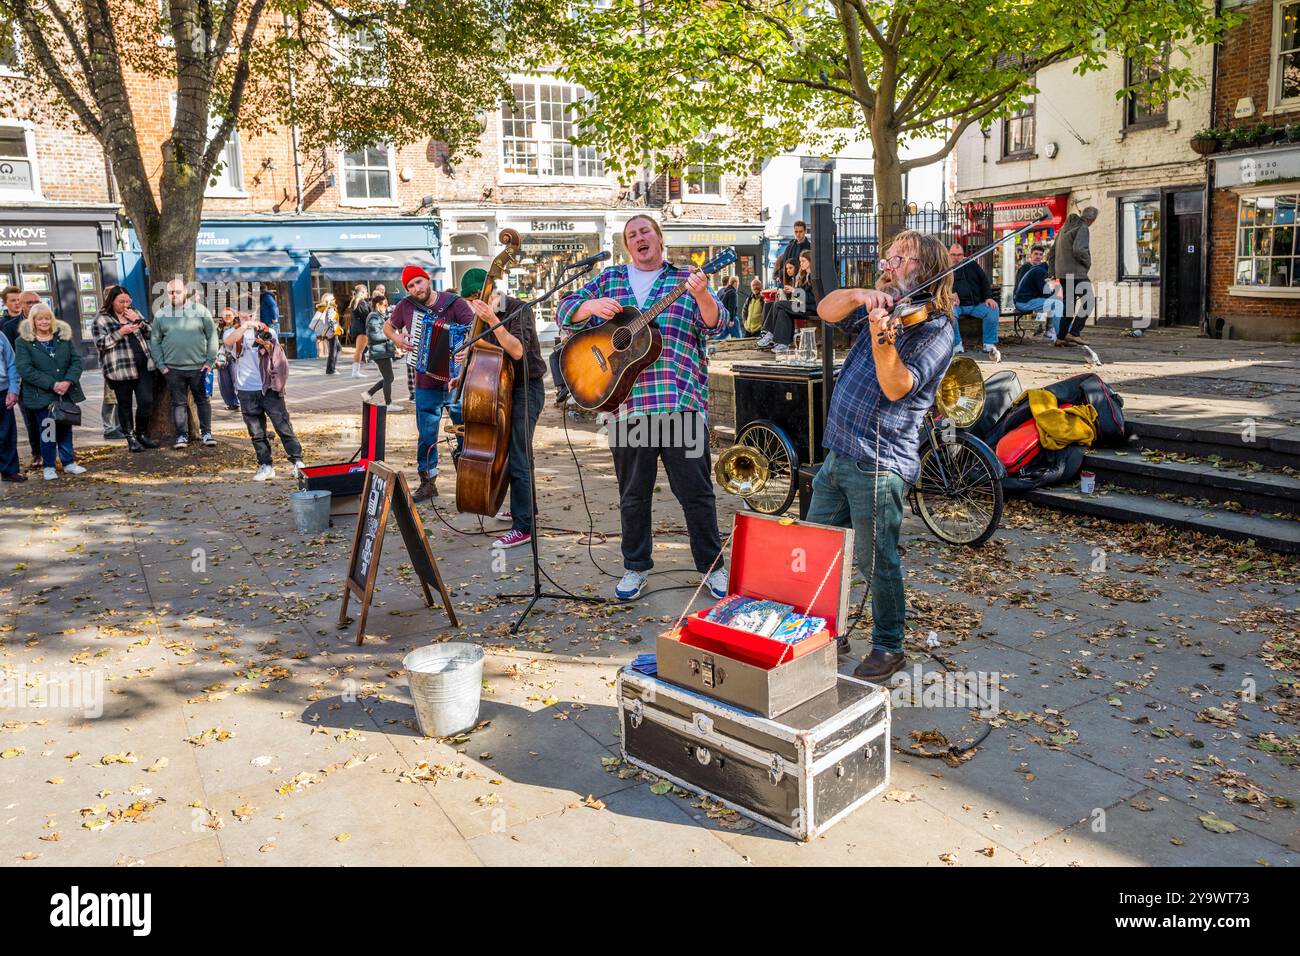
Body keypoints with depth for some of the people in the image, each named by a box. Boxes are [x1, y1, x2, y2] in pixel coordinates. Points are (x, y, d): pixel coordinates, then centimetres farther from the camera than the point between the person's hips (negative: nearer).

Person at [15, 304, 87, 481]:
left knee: (65, 429, 12)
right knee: (47, 430, 3)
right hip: (41, 396, -3)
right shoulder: (24, 341, -4)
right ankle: (48, 466, 14)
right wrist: (52, 385, -19)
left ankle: (68, 463, 23)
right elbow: (25, 369, -12)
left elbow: (76, 360, 0)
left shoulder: (64, 336, 5)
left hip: (66, 393, 3)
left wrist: (68, 382, -16)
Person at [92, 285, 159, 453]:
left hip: (143, 367, 4)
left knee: (146, 401, -1)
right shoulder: (101, 319, 0)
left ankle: (142, 434, 17)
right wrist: (120, 332, -18)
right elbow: (100, 343, -8)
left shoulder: (135, 314, 15)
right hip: (120, 370, -4)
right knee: (125, 405, 5)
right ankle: (131, 438, 13)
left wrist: (139, 322, -4)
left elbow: (150, 333, 14)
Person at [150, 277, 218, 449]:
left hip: (199, 367, -1)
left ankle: (206, 433, 15)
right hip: (173, 369, 1)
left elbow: (212, 336, 2)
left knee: (202, 401, 7)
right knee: (178, 403, 5)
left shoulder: (200, 310, 1)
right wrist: (161, 364, 2)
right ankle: (182, 435, 12)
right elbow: (154, 341, 10)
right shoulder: (161, 314, 6)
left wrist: (210, 360, -4)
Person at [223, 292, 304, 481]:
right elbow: (227, 341, -19)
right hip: (247, 392, 1)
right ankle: (266, 466, 14)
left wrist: (268, 343, -12)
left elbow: (278, 357, 8)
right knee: (256, 433, 7)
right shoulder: (234, 333, 5)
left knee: (283, 426, -4)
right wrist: (244, 326, -32)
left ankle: (297, 461, 0)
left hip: (269, 388, -1)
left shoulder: (268, 330, 7)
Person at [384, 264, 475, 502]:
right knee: (426, 435, 9)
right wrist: (396, 339, -2)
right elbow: (388, 326, 19)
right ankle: (428, 482, 22)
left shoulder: (454, 302, -9)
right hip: (426, 382, 3)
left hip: (456, 378, -3)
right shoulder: (406, 306, 2)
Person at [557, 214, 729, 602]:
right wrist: (593, 305, -7)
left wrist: (700, 296, -23)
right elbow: (565, 309, 14)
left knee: (696, 490, 2)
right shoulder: (610, 279, 16)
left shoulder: (686, 279, 9)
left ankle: (712, 566, 16)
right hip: (625, 404, 2)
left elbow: (715, 325, -3)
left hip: (681, 401, -2)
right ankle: (636, 567, 26)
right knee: (633, 494, 11)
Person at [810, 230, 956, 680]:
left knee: (876, 563, 3)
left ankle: (888, 647, 22)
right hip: (838, 454, 8)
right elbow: (826, 310, 2)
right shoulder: (882, 309, 12)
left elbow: (898, 387, -23)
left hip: (878, 464, -8)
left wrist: (880, 339, -40)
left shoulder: (935, 330, -11)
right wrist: (859, 295, -17)